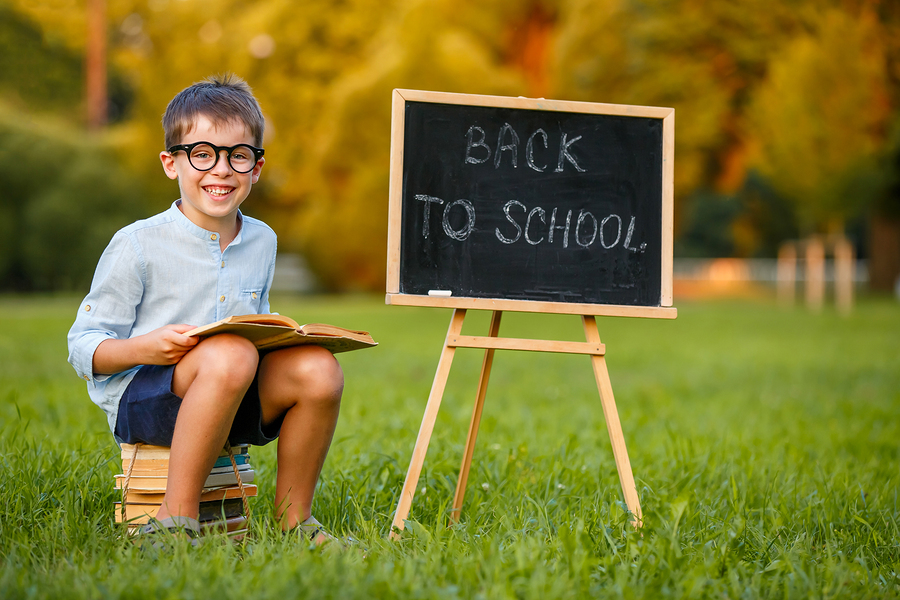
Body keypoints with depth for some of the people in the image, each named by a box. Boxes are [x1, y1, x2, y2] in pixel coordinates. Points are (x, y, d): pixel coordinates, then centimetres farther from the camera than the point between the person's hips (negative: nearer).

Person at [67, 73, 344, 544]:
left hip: (235, 399, 5)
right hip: (140, 397, -5)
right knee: (230, 355, -36)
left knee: (318, 368, -22)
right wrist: (142, 349, -25)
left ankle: (293, 520, -4)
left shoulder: (261, 241, 11)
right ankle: (176, 519, -25)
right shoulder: (138, 245, -7)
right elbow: (83, 347, -6)